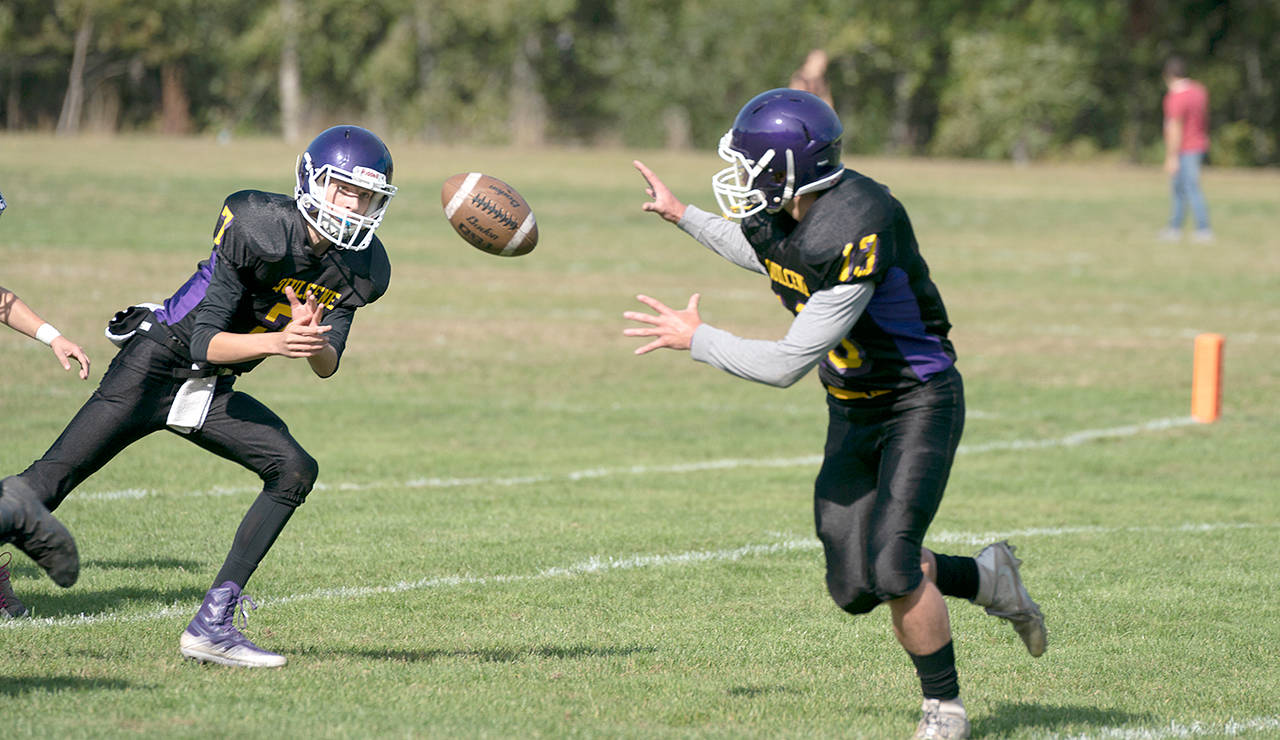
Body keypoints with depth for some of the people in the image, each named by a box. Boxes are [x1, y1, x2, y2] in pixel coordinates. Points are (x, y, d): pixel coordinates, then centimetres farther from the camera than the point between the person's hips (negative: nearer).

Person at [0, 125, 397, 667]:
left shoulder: (360, 270, -2)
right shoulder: (259, 230, -23)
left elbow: (327, 367, -3)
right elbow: (206, 343, -24)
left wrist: (314, 341, -25)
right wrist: (277, 343, -39)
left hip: (211, 395, 7)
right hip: (153, 369, -7)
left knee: (295, 471, -7)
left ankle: (213, 623, -4)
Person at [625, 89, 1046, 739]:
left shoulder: (857, 233, -32)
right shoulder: (773, 216, -6)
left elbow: (786, 364, -30)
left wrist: (695, 339, -16)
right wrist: (682, 217, 27)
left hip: (918, 401, -8)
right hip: (852, 411, 8)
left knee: (892, 568, -19)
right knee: (854, 587, 1)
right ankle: (986, 578, 26)